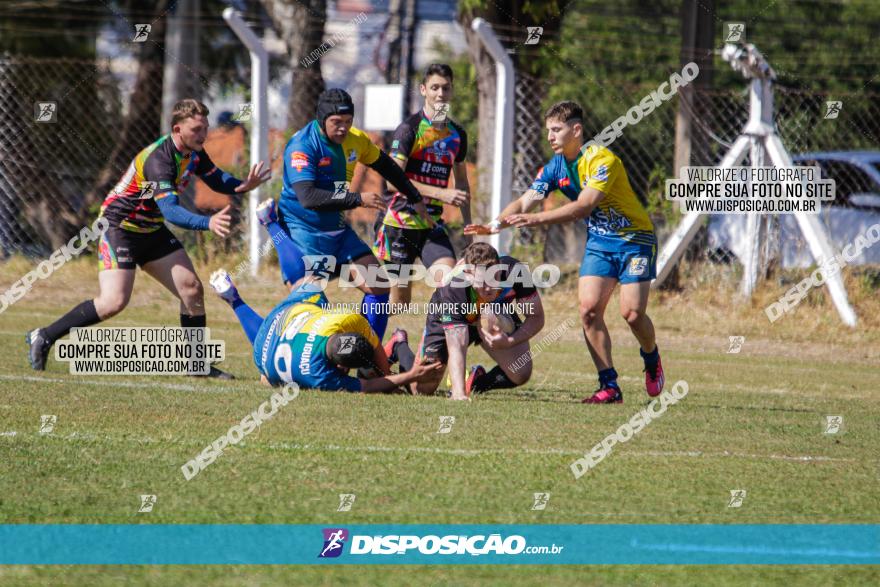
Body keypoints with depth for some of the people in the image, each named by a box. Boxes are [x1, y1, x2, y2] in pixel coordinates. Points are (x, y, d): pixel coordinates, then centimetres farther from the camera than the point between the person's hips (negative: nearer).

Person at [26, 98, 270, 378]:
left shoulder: (194, 153, -1)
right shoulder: (159, 158, -29)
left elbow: (218, 180, 12)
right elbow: (170, 210, -38)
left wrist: (243, 185, -11)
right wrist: (208, 223, -53)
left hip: (151, 231, 9)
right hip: (119, 227, -9)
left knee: (192, 289, 0)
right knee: (114, 302, -20)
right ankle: (42, 338, -7)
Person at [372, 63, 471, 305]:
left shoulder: (457, 133, 11)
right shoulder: (409, 128, -9)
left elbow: (461, 180, 24)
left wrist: (468, 223, 17)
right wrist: (441, 193, -24)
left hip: (432, 222, 5)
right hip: (400, 220, -5)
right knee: (401, 298, -1)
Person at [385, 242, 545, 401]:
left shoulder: (514, 271, -38)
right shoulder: (453, 290, -44)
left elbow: (536, 318, -25)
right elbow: (456, 347, -48)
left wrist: (509, 342, -43)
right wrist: (458, 394, -60)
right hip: (447, 321, -2)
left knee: (520, 374, -19)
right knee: (422, 389, 2)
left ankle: (476, 383, 12)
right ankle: (399, 346, 33)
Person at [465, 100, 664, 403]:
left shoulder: (602, 160, -23)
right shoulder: (555, 168, -1)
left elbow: (583, 207, -32)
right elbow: (525, 202, -6)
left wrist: (537, 219, -38)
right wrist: (496, 224, -25)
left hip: (634, 238, -6)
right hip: (599, 241, 6)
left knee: (632, 312, -15)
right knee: (588, 308, -11)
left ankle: (652, 360, 18)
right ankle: (609, 386, -4)